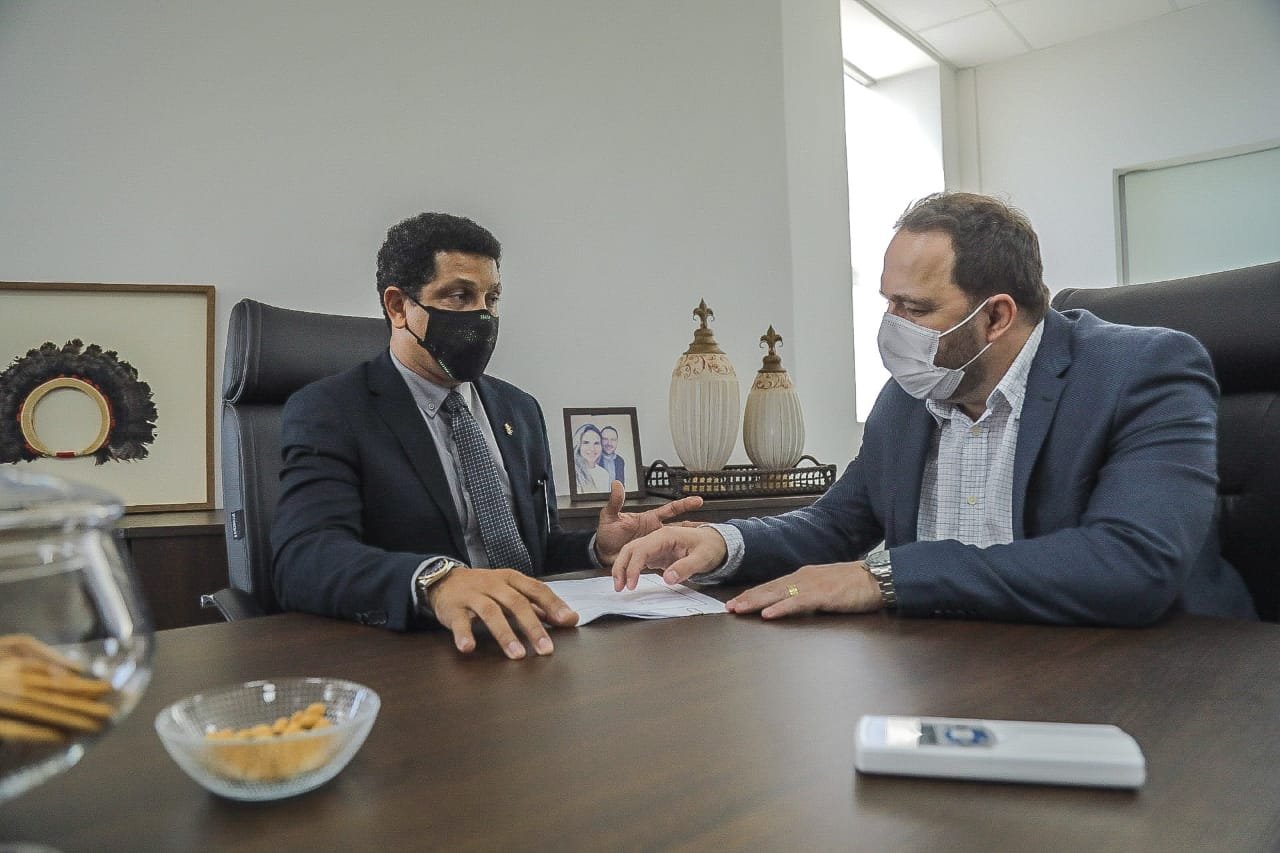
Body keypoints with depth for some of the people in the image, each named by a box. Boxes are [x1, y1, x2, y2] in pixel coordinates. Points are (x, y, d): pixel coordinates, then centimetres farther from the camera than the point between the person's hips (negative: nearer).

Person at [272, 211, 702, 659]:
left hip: (530, 646, 4)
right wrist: (436, 580, -37)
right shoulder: (327, 411, -4)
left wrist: (600, 548, -3)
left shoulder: (519, 409, 14)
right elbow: (304, 556, -20)